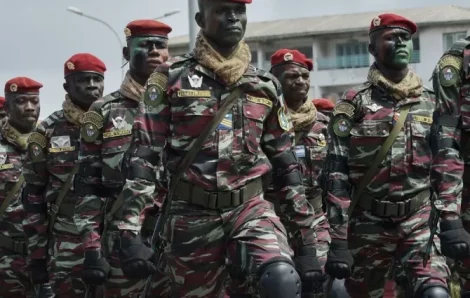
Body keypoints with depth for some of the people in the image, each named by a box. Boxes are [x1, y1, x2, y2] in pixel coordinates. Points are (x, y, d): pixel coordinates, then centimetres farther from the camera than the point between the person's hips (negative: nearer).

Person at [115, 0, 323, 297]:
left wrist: (305, 241, 7)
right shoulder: (172, 78, 0)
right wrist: (131, 232, -13)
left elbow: (286, 164, 11)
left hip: (251, 208, 1)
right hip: (192, 216, -1)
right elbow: (143, 157, -4)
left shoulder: (266, 86, 8)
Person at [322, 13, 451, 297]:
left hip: (420, 219, 1)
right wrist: (338, 240, -12)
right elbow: (336, 174, -6)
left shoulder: (430, 102, 8)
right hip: (368, 223, -1)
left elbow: (446, 165, 10)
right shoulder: (354, 103, -1)